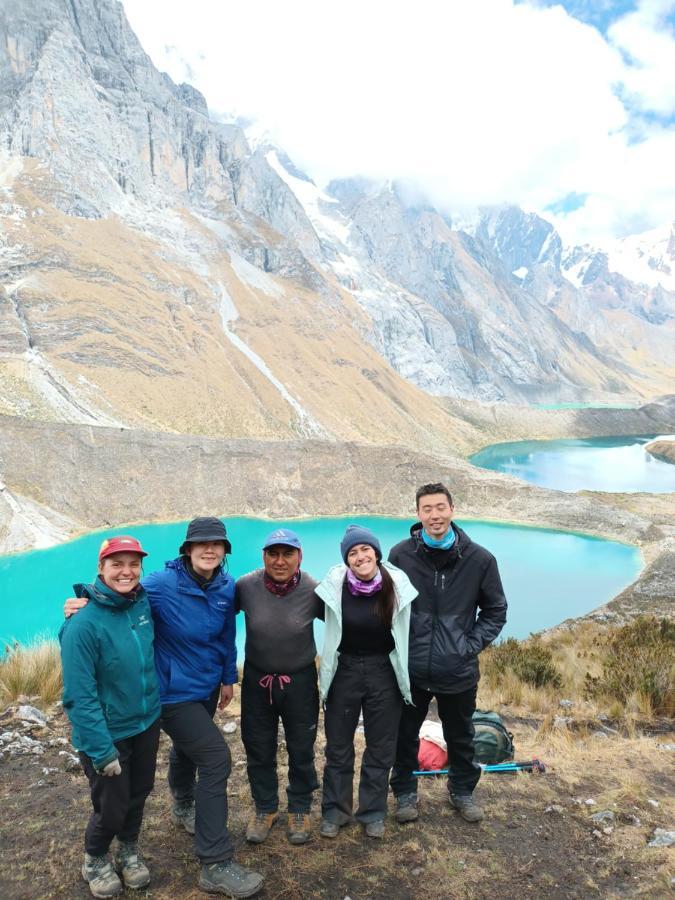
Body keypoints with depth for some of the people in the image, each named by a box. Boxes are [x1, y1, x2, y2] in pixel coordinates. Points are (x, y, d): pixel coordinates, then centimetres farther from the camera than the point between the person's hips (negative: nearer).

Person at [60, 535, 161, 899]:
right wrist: (101, 750, -23)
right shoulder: (84, 623, -26)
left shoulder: (143, 603, -7)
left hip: (147, 723, 5)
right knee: (111, 807, 9)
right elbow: (79, 696, -24)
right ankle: (95, 859, 40)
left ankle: (128, 851, 47)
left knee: (139, 794, 20)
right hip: (108, 733, -5)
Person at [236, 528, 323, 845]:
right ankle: (265, 808, 40)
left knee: (301, 750, 15)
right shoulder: (245, 586, -17)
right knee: (258, 749, 16)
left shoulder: (313, 591, -20)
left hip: (300, 681, -1)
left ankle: (300, 809, 39)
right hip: (257, 680, 1)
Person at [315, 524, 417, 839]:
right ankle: (334, 810, 33)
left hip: (384, 672, 1)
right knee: (338, 746, 14)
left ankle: (373, 812, 33)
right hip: (344, 670, 0)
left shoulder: (397, 584, -16)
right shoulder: (335, 585, -17)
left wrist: (403, 676, 7)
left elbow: (403, 632, 2)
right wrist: (325, 676, 8)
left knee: (381, 747, 14)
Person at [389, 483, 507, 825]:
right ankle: (405, 791, 40)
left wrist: (472, 645, -5)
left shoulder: (479, 559, -9)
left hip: (458, 672, 0)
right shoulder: (400, 555, -9)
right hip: (410, 670, 0)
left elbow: (495, 611, 4)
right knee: (405, 735, 17)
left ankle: (462, 790, 44)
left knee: (460, 737, 20)